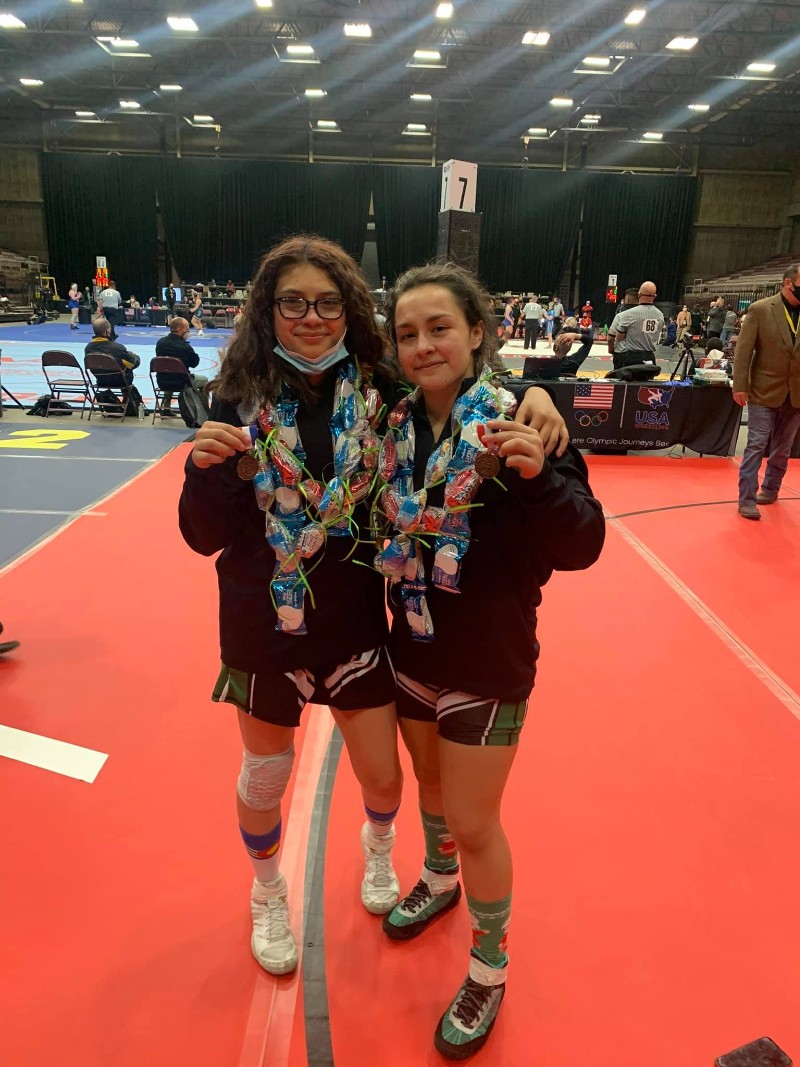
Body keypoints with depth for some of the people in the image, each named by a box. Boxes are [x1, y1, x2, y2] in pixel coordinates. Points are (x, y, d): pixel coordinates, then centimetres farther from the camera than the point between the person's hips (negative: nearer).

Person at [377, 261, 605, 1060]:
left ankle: (490, 966, 36)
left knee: (473, 822, 8)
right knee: (430, 783, 25)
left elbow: (579, 546, -18)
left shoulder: (523, 423, -17)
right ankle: (440, 879, 56)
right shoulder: (398, 425, -3)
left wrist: (536, 476, -36)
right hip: (412, 650, 5)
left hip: (487, 664, -5)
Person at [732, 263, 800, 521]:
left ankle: (770, 489, 31)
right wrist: (739, 386, -12)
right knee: (756, 446, -4)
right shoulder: (760, 310, -7)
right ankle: (747, 499, 1)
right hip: (764, 391, -4)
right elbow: (743, 350, -7)